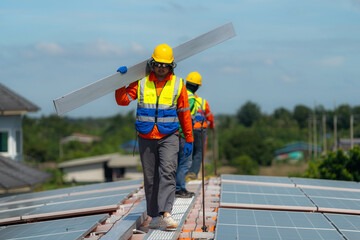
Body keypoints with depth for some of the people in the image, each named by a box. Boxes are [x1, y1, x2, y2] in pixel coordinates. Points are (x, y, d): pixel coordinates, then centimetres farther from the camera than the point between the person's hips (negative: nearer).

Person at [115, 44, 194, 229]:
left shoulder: (178, 84, 2)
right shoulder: (141, 82, 3)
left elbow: (184, 113, 8)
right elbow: (122, 100, 2)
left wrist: (189, 139, 10)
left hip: (169, 137, -1)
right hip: (146, 138, 2)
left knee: (167, 172, -18)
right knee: (150, 178, 5)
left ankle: (166, 214, -25)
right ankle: (155, 216, 13)